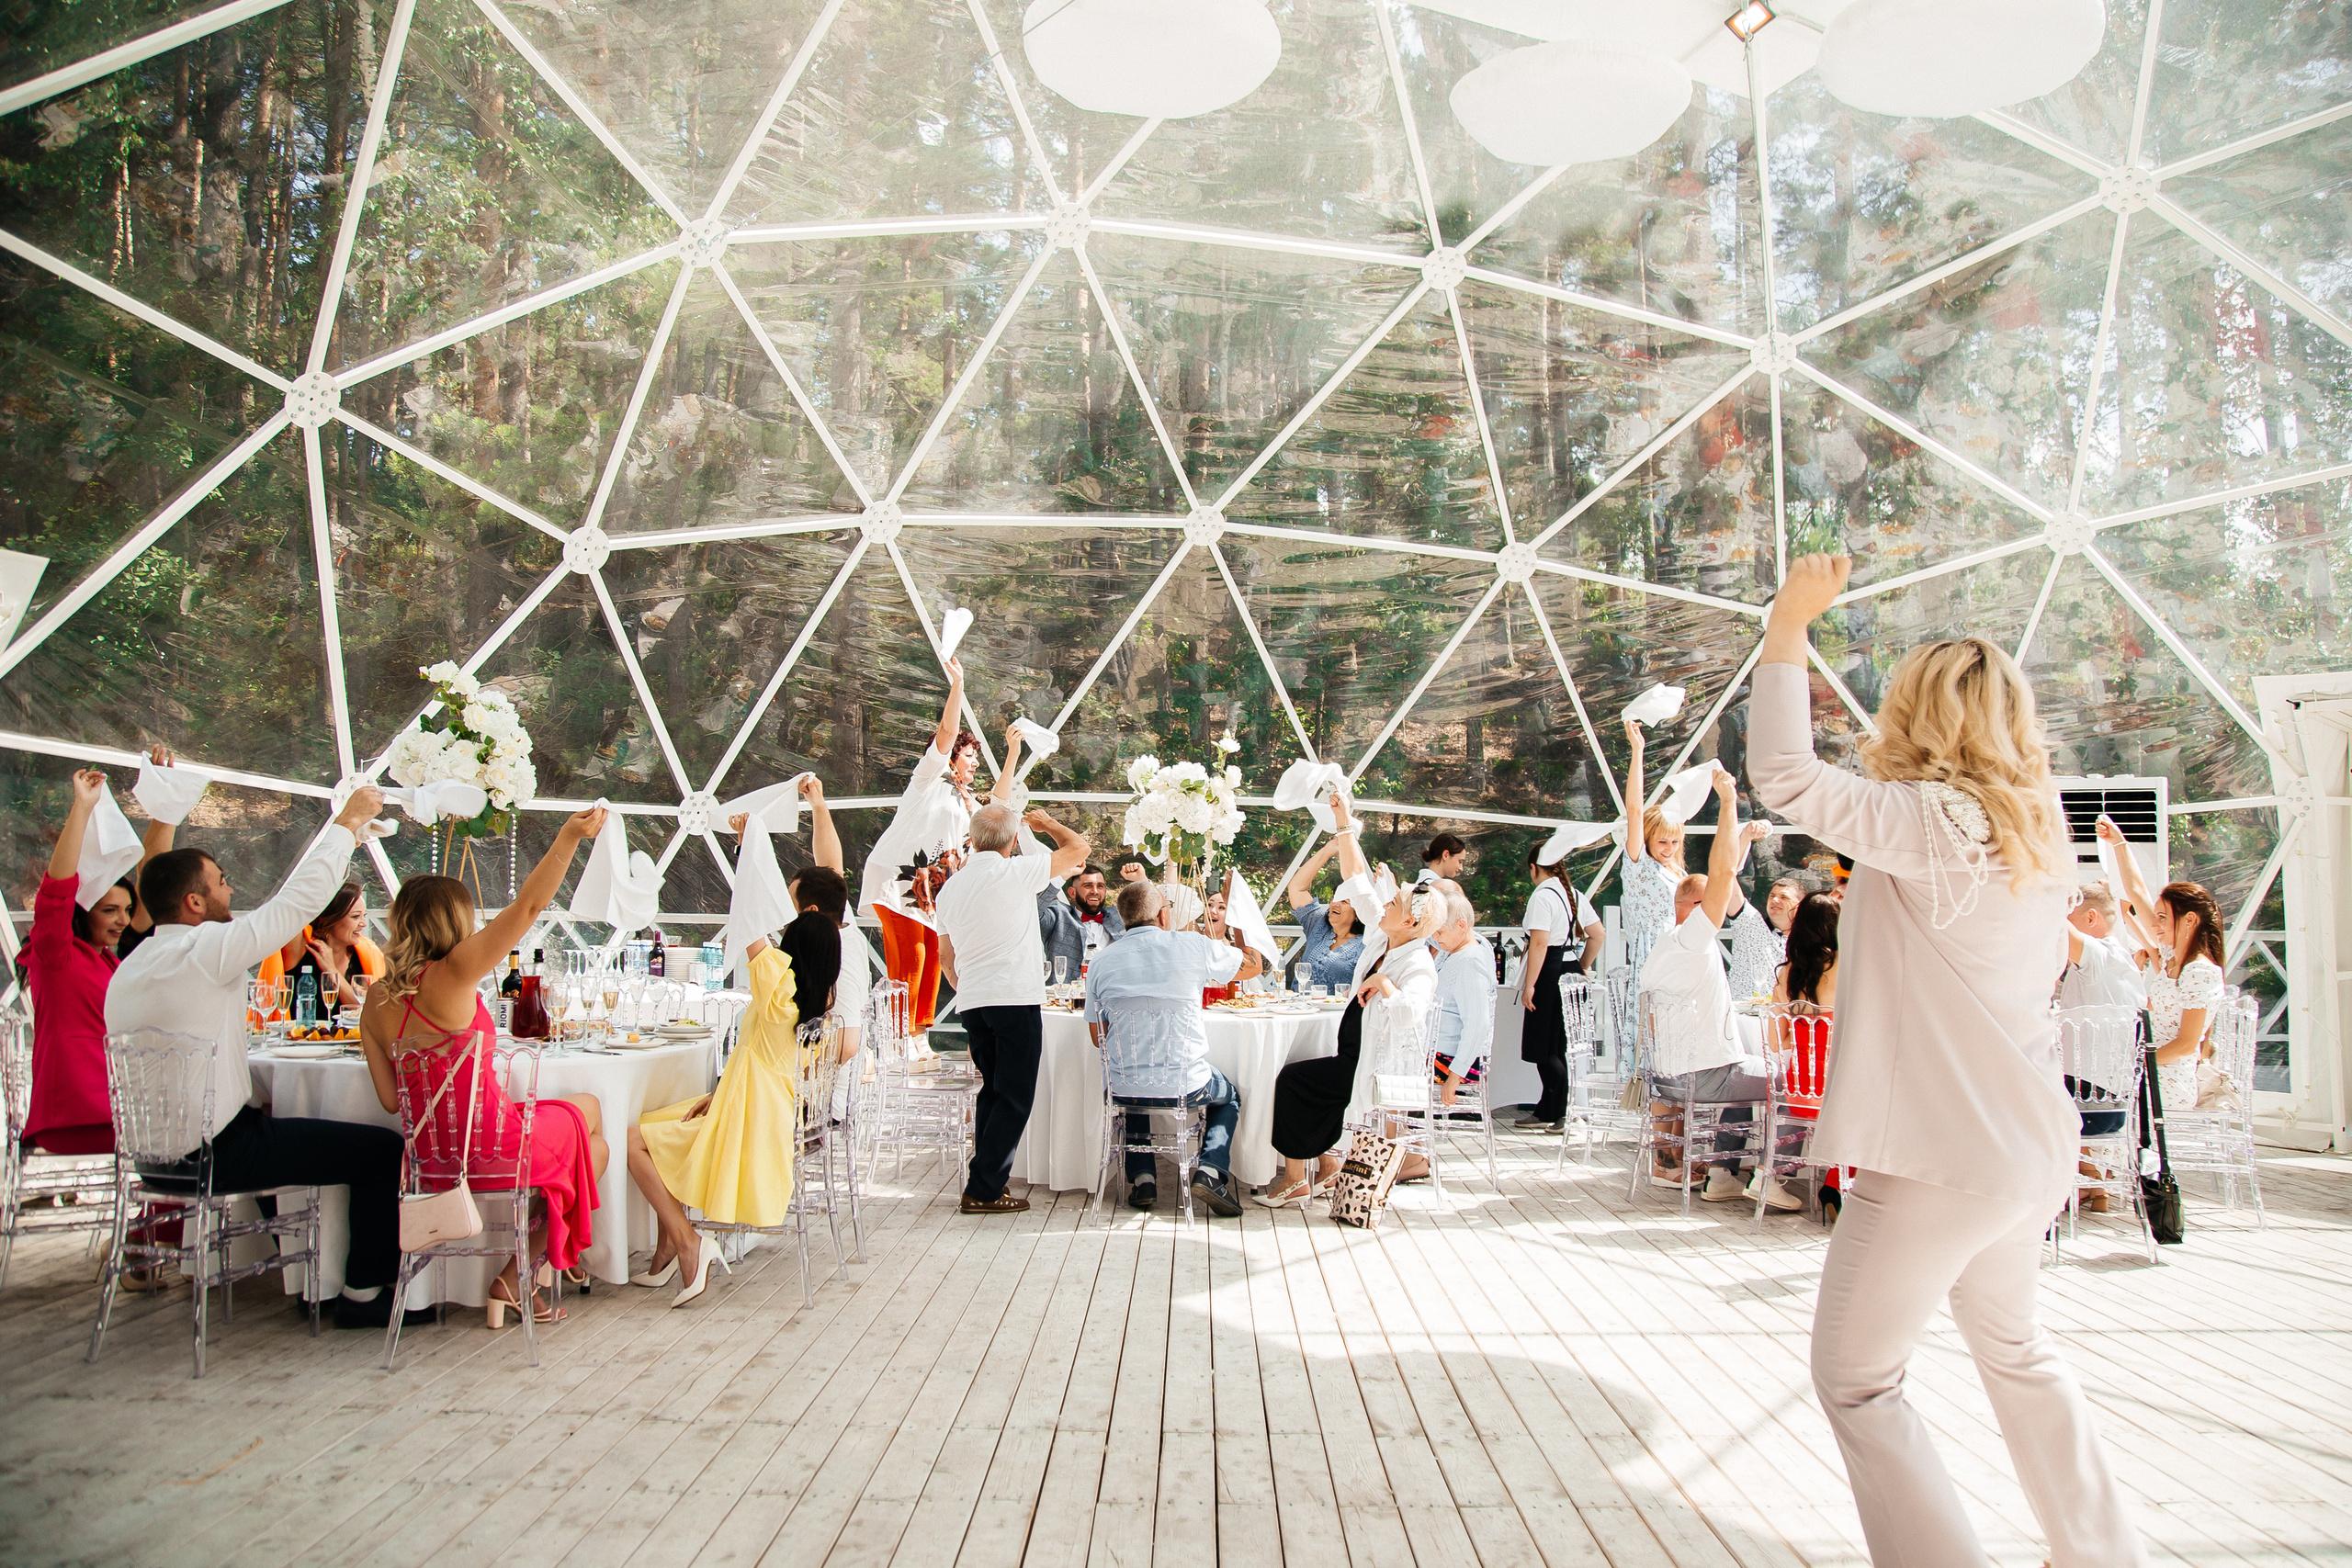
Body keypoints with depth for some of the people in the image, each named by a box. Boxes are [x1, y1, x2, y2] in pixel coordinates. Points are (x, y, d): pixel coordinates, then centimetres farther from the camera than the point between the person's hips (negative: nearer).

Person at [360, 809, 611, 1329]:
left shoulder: (376, 999, 3)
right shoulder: (452, 975, -18)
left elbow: (390, 1098, 6)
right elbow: (527, 907, -23)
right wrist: (568, 837, -24)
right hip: (488, 1149, -7)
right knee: (589, 1113, 21)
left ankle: (518, 1278, 23)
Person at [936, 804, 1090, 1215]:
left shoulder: (950, 887, 12)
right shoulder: (1015, 872, -9)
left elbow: (946, 956, 20)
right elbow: (1078, 848, 0)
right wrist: (1045, 823, 17)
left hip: (971, 1003, 7)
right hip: (1015, 998, -7)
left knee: (993, 1091, 17)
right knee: (1014, 1098, -2)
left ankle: (988, 1181, 18)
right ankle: (984, 1190, -3)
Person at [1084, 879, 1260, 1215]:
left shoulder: (1101, 962, -1)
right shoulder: (1193, 946, -6)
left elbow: (1098, 1037, 8)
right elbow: (1253, 966, 13)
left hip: (1123, 1085, 2)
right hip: (1186, 1084, -2)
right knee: (1230, 1096, 31)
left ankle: (1142, 1178, 25)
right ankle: (1211, 1170, 6)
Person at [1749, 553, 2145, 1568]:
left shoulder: (1930, 822, -17)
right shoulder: (2033, 832, 8)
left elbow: (1784, 776, -25)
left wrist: (1790, 623, -16)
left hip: (1940, 1158, -9)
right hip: (2028, 1151, 9)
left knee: (1855, 1381, 3)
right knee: (2012, 1348, 29)